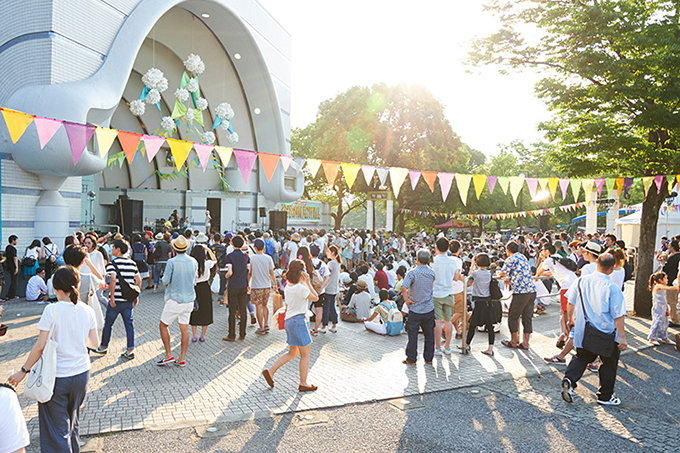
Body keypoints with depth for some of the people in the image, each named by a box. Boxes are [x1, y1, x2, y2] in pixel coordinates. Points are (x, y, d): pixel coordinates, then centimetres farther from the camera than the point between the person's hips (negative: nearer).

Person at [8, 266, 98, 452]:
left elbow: (40, 345, -14)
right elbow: (94, 343, 4)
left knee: (56, 428, 7)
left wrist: (23, 370, -3)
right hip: (81, 373, 5)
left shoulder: (52, 310, -14)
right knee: (72, 421, 24)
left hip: (56, 377, -4)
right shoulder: (87, 310, -2)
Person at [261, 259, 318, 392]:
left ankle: (270, 371, 19)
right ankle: (303, 383, 14)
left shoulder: (288, 287, 6)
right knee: (305, 354, 5)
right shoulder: (301, 288, -20)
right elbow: (315, 297, -7)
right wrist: (308, 282, -7)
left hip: (289, 320, 9)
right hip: (298, 321, -9)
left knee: (292, 353, 20)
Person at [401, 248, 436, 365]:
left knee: (413, 334, 6)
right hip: (429, 309, 3)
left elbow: (404, 287, -25)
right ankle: (429, 358, 22)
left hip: (415, 309, -3)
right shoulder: (432, 273, 0)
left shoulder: (412, 272, -13)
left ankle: (411, 359, 12)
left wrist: (406, 299, -11)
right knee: (429, 334, 13)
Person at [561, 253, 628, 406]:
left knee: (581, 357, 20)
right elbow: (618, 316, -17)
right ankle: (605, 396, 27)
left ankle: (569, 379, -4)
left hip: (583, 331, 4)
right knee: (609, 364, 16)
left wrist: (571, 319, 23)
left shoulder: (581, 281, -5)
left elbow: (571, 302, 7)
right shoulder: (613, 288, -18)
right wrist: (622, 337, -10)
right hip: (607, 335, -3)